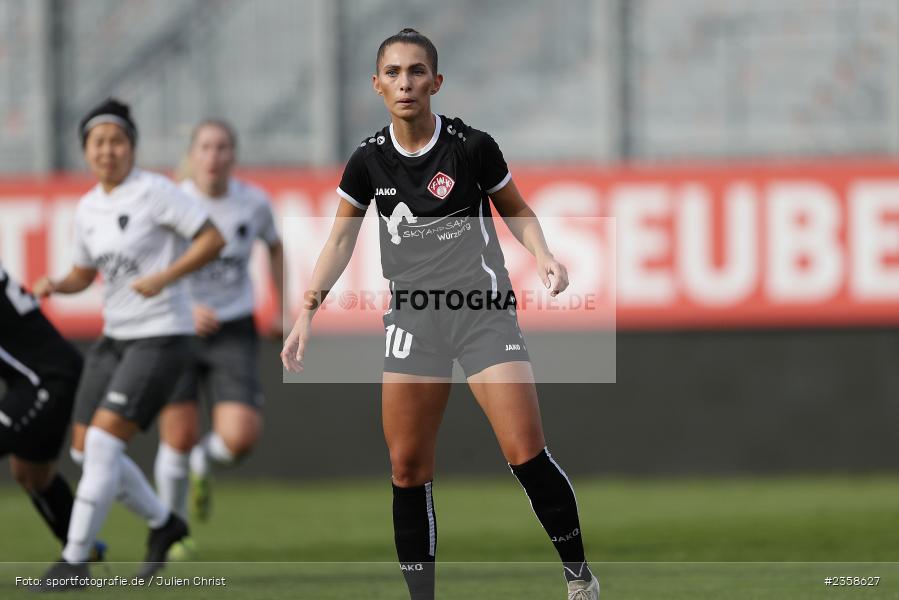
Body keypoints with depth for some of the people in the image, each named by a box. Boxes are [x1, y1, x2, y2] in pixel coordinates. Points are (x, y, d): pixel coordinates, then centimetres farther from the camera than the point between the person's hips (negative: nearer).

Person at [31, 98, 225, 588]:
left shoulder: (153, 192, -12)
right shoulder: (88, 208, 9)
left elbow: (213, 239, -13)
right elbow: (83, 274, 20)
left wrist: (165, 277, -23)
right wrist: (53, 286, -2)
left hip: (162, 338, -8)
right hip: (115, 338, 8)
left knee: (103, 442, -17)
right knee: (85, 449, 7)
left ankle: (74, 561, -12)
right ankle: (163, 523, 29)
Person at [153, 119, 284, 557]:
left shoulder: (254, 202, -4)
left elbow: (274, 246, 18)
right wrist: (186, 309, -23)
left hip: (233, 331, 1)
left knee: (240, 439, -15)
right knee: (178, 438, -2)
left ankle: (203, 463, 23)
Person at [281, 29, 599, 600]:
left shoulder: (471, 146, -7)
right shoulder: (369, 160, 1)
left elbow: (516, 210, 8)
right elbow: (341, 239, 12)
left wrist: (544, 254, -11)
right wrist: (308, 312, 4)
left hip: (484, 311, -3)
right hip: (413, 318, 3)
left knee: (527, 454, -12)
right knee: (408, 468, -1)